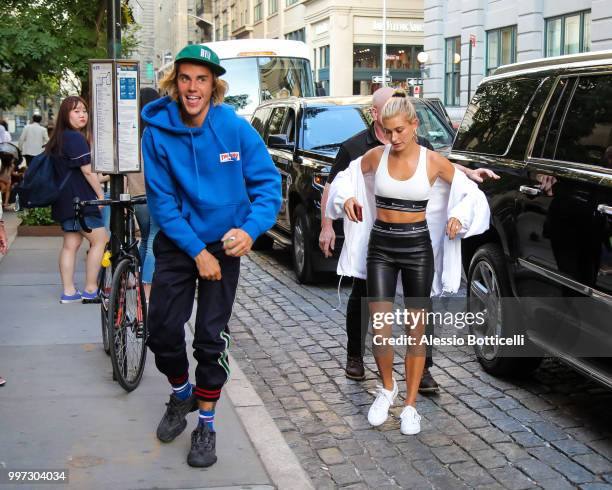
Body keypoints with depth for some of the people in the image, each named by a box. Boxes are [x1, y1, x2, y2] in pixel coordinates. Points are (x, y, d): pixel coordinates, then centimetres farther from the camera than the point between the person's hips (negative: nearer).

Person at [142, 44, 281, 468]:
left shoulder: (235, 128, -13)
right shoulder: (158, 131, -12)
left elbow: (267, 183, -9)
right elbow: (161, 199, -11)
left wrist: (250, 230, -25)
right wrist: (197, 251, -16)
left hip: (223, 243, -1)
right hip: (177, 243, 1)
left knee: (211, 337, 2)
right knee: (162, 330, 2)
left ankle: (206, 424, 20)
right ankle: (181, 394, 33)